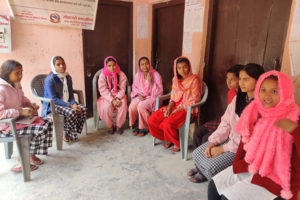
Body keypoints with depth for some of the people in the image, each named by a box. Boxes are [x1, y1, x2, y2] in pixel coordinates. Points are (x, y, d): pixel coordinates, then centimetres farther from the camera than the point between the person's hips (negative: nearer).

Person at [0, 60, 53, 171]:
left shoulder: (17, 84, 4)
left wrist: (29, 104, 3)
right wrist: (21, 112, -30)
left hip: (18, 119, 10)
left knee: (48, 122, 3)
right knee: (41, 130, -21)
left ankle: (31, 154, 13)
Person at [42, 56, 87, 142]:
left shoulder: (68, 77, 4)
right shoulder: (50, 79, -16)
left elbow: (71, 94, 7)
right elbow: (53, 98, -21)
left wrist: (74, 104, -15)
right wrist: (70, 106, -28)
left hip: (66, 102, 7)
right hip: (52, 105, -7)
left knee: (83, 109, -16)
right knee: (71, 112, -32)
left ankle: (70, 133, -2)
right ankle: (66, 134, -7)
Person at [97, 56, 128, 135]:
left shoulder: (121, 74, -1)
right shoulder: (103, 75, -5)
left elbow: (122, 89, -4)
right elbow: (103, 90, -11)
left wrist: (118, 98, -22)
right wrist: (112, 100, -23)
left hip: (119, 95, 1)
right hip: (107, 96, -1)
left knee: (122, 106, -29)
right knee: (107, 107, -31)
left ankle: (118, 126, -6)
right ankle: (110, 126, -5)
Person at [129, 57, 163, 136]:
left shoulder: (156, 75, -10)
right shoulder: (138, 75, 3)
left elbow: (159, 91, -14)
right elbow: (134, 87, 12)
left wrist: (150, 82, -25)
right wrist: (139, 95, -8)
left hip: (152, 97, -4)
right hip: (141, 96, 4)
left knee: (141, 106, -31)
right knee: (132, 106, -25)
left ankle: (146, 127, -8)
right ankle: (138, 125, -2)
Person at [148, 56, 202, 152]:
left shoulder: (194, 80, -10)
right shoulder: (176, 79, 11)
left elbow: (194, 101, -13)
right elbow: (173, 97, 13)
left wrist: (177, 110, -17)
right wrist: (169, 107, -8)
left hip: (188, 109, -7)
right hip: (175, 106, 7)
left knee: (167, 124, -30)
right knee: (152, 120, -9)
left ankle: (178, 143, 1)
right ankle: (168, 139, 14)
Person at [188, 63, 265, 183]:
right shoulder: (238, 98, 5)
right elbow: (226, 123, 3)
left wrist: (223, 148, -18)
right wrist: (213, 142, -8)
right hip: (230, 138, 7)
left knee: (212, 166, -20)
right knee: (196, 154, -2)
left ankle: (204, 173, 16)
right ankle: (202, 169, 30)